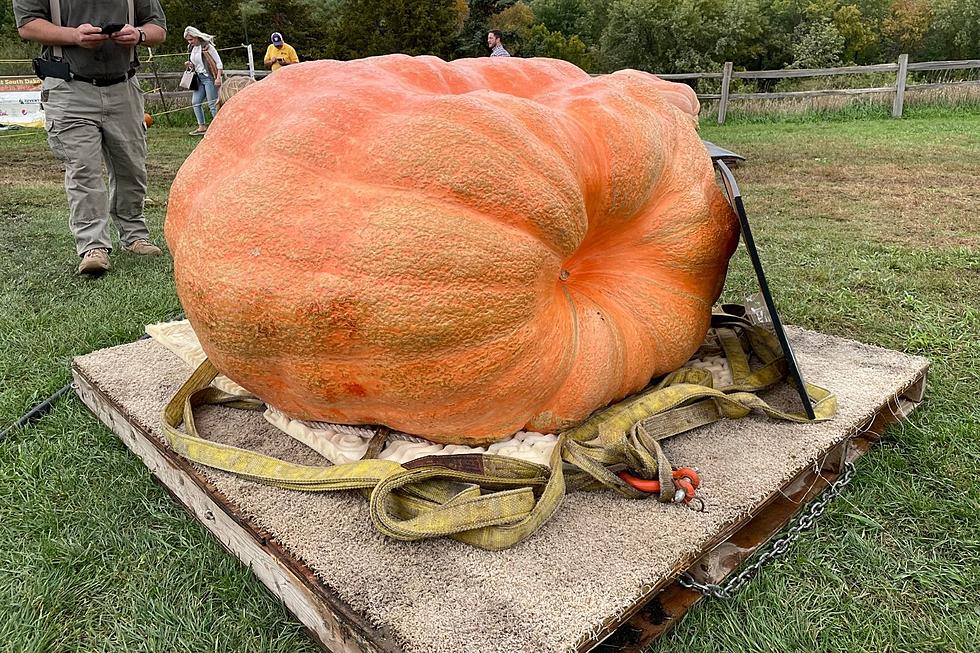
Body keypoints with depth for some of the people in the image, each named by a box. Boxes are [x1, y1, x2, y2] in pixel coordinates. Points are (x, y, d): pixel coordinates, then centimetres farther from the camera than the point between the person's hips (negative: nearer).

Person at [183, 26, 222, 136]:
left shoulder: (207, 46, -10)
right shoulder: (193, 48, 13)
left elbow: (219, 63, -12)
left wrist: (218, 78, -19)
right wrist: (190, 65, 2)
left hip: (209, 77, -8)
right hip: (199, 78, 8)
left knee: (212, 103, -6)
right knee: (196, 102, 5)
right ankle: (202, 126, 11)